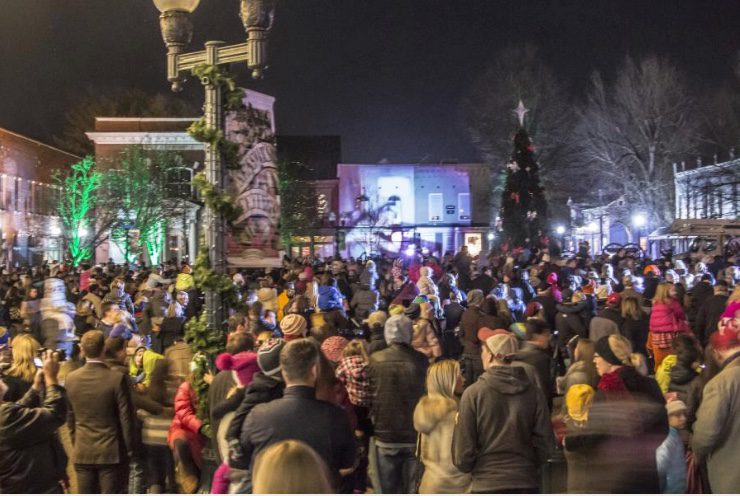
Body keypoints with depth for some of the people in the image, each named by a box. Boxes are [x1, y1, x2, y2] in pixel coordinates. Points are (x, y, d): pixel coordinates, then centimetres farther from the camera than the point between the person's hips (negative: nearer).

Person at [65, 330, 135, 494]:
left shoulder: (71, 379, -2)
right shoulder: (117, 378, -14)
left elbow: (70, 418, 7)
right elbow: (126, 418, -10)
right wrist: (129, 449, 2)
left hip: (82, 453, 3)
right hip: (111, 452, -3)